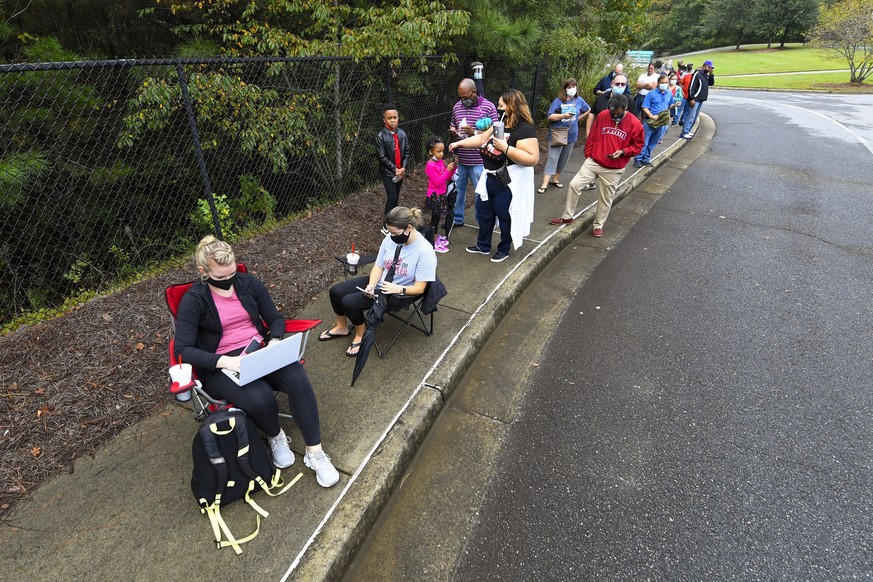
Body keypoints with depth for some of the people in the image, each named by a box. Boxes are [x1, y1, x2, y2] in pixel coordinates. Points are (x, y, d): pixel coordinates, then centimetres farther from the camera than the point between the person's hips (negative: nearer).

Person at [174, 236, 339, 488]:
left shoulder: (249, 283, 2)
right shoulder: (193, 301, -8)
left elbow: (275, 318, 9)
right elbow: (182, 349, -15)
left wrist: (275, 341, -13)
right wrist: (223, 361, -29)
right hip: (220, 366, -3)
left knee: (298, 380, -27)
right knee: (260, 399, -33)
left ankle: (315, 452, -14)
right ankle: (276, 437, 3)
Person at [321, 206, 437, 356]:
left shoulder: (425, 251, -26)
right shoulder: (390, 238, -11)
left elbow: (419, 288, -19)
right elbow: (378, 266, 0)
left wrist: (398, 289, -34)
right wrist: (371, 286, -18)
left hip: (397, 294, -6)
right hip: (378, 281, 6)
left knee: (349, 302, -19)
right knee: (336, 291, -1)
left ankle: (361, 334, 10)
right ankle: (341, 327, 26)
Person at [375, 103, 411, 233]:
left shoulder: (402, 134, 0)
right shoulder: (380, 136, -12)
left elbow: (407, 152, 3)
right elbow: (382, 156, -12)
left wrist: (403, 168, -9)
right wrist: (394, 169, -14)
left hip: (400, 171, 4)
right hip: (388, 171, -4)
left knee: (396, 197, 13)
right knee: (391, 198, -9)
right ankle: (386, 226, 0)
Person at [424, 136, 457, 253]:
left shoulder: (441, 162, 5)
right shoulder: (431, 165, -19)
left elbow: (447, 178, 11)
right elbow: (437, 182, -22)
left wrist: (453, 168, -3)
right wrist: (447, 170, -22)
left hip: (442, 195, 7)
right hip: (435, 196, -7)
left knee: (436, 217, 16)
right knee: (435, 217, 1)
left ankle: (437, 238, 31)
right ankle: (434, 244, 10)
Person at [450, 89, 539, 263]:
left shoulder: (525, 130, -20)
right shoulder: (501, 124, 7)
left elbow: (533, 159, -28)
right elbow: (482, 138, 16)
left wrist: (505, 147, -31)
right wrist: (459, 143, 11)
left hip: (509, 183, -9)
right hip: (490, 178, 9)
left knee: (505, 216, 7)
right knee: (483, 211, 19)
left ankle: (504, 250, 29)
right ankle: (483, 246, 37)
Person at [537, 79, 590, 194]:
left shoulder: (579, 100, 3)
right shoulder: (558, 101, -8)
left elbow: (588, 110, 19)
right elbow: (550, 116, -15)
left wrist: (578, 118, 8)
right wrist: (563, 115, -27)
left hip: (571, 135, 5)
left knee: (564, 159, 13)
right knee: (553, 158, -10)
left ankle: (555, 179, 28)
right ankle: (544, 184, -12)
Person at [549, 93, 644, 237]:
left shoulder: (634, 123, -7)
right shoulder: (602, 116, -1)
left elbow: (638, 145, 0)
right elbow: (592, 137, 8)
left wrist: (623, 152, -17)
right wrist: (588, 155, 6)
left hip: (614, 169, -2)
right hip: (593, 162, 2)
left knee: (605, 199, 7)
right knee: (574, 184, -7)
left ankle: (598, 225, 25)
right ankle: (567, 216, 10)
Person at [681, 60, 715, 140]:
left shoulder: (706, 74, 17)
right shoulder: (697, 73, -11)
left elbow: (711, 83, 16)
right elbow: (691, 86, -17)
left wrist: (711, 74, 3)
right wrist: (692, 98, -22)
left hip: (701, 100, 9)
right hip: (695, 99, -9)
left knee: (695, 117, 10)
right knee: (691, 116, -13)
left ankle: (687, 131, 15)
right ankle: (685, 133, -13)